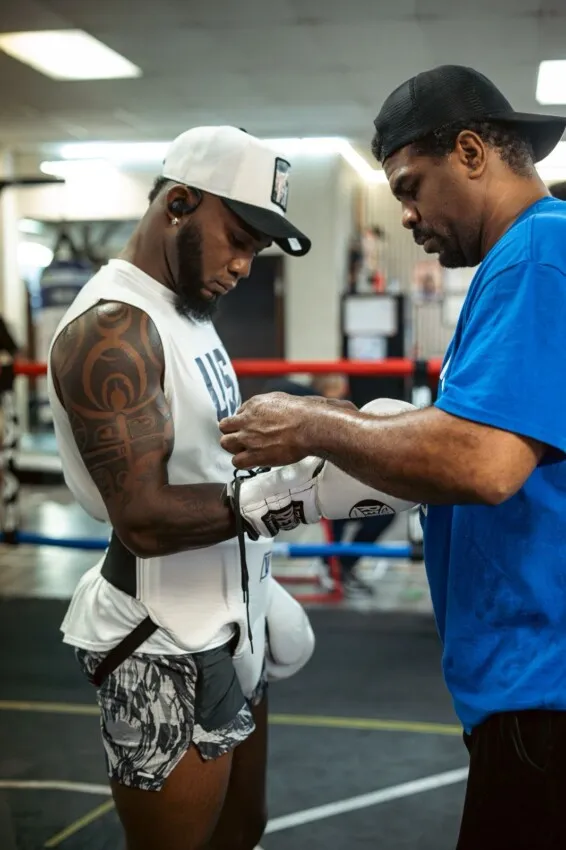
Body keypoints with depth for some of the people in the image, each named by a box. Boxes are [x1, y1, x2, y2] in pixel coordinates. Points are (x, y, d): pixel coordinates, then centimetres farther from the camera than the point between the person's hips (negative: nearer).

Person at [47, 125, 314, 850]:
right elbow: (146, 517, -26)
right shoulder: (111, 328, -20)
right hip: (166, 646, -9)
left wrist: (260, 586, 18)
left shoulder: (184, 310, 11)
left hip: (224, 622, 9)